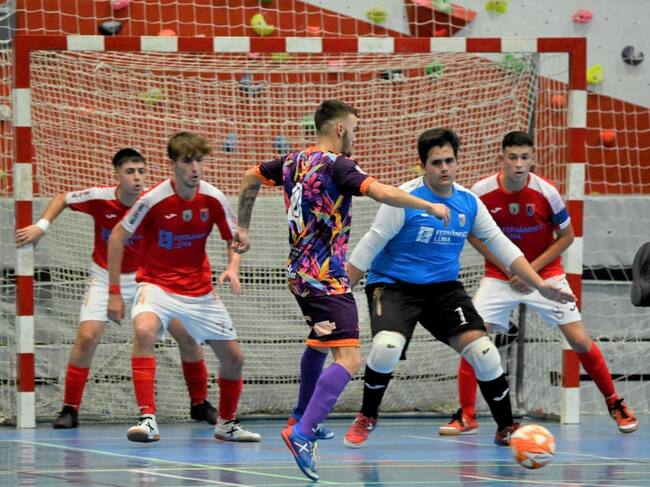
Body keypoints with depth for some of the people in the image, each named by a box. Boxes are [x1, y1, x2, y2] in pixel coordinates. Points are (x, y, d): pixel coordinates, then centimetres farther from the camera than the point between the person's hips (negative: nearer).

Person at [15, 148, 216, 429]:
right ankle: (70, 409, -4)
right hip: (105, 278, -1)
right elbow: (63, 199, 0)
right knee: (87, 337, -17)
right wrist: (41, 227, -9)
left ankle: (200, 404, 14)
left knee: (186, 334, -4)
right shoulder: (99, 198, -19)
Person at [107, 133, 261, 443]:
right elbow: (117, 237, -8)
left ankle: (227, 423, 31)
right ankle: (147, 418, -35)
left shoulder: (214, 199, -8)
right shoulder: (153, 200, -18)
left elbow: (234, 240, 5)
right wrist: (114, 292, -9)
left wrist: (232, 269, -17)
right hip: (157, 285, -4)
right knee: (144, 331, -35)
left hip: (200, 289, 4)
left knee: (233, 357, 5)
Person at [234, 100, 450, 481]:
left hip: (301, 274, 10)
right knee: (348, 360, -17)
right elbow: (382, 192, -27)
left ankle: (302, 418, 46)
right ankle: (301, 434, -29)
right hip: (328, 278, -10)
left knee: (320, 342, 33)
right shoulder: (337, 166, -14)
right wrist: (429, 206, -17)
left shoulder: (295, 161, 10)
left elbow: (250, 179, 25)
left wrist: (243, 228, 35)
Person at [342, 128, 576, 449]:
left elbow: (502, 246, 7)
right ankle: (366, 419, -3)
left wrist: (540, 285, 0)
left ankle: (506, 429, 9)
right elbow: (368, 247, -10)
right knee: (387, 347, -31)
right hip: (393, 285, -4)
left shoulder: (469, 203, 0)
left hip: (444, 287, 4)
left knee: (483, 352, -12)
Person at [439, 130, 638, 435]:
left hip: (545, 274, -1)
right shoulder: (481, 192, -15)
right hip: (499, 276, 1)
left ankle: (615, 404, 13)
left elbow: (566, 236, -4)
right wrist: (508, 270, -10)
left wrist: (532, 268, -14)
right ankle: (466, 416, -3)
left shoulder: (546, 193, -17)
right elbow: (475, 235, 1)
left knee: (580, 340, -6)